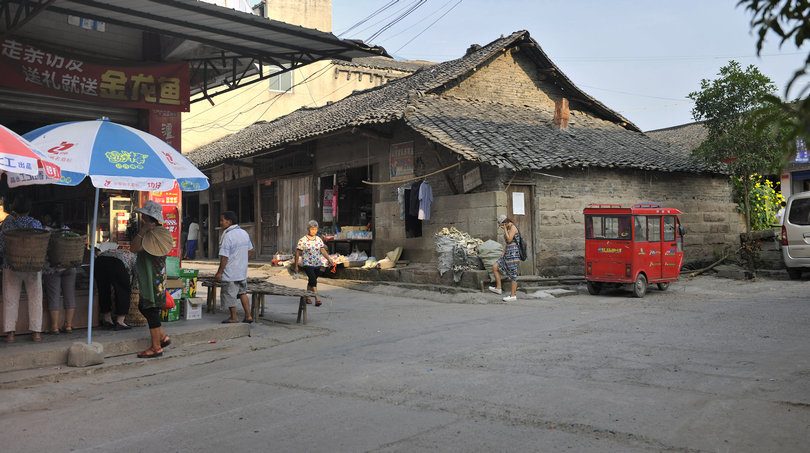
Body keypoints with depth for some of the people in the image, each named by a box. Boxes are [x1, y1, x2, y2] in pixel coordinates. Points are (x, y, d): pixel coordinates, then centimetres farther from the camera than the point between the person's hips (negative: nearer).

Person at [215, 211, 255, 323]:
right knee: (242, 293, 19)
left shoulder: (228, 236, -20)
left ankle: (233, 317, 19)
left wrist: (219, 272, -14)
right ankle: (248, 316, 18)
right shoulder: (244, 233, 4)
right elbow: (250, 251, 12)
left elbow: (224, 257, -21)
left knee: (229, 295, 7)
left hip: (231, 273, -8)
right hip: (243, 271, 8)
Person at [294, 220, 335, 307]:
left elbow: (323, 251, 3)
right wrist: (296, 266, -2)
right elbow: (297, 253, -2)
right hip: (307, 264, -5)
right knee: (313, 280, -18)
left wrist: (329, 259, -13)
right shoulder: (302, 240, -6)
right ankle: (317, 299, -22)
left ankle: (307, 297, 31)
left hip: (317, 264, 5)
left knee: (311, 281, 15)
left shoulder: (319, 239, 7)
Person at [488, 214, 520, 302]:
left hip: (513, 253, -10)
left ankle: (513, 295, 3)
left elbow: (509, 240, -20)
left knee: (513, 274, -3)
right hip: (508, 253, 10)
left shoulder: (513, 227, -10)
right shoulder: (508, 228, 16)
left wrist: (504, 229, -13)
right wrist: (504, 252, 10)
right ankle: (498, 288, 10)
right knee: (495, 267, 5)